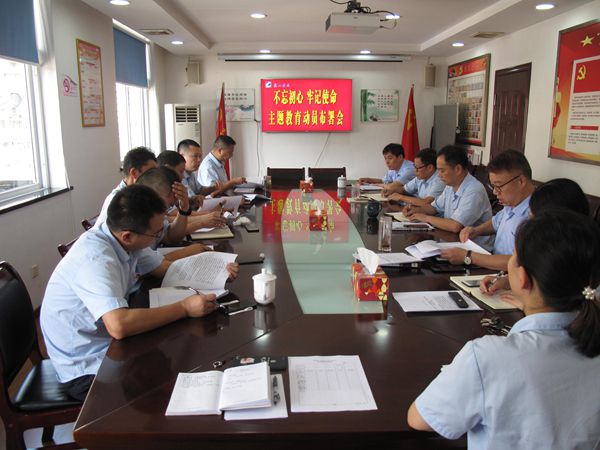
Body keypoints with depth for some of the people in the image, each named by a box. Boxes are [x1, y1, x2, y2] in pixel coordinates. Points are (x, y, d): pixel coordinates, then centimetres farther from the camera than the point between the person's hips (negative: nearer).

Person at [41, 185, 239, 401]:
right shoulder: (96, 258, -31)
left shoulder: (123, 240, -5)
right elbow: (118, 326, -42)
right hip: (87, 370, -8)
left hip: (107, 346, 8)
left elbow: (165, 268, 8)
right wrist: (184, 308, -32)